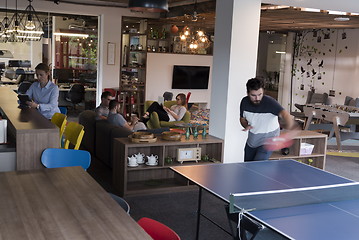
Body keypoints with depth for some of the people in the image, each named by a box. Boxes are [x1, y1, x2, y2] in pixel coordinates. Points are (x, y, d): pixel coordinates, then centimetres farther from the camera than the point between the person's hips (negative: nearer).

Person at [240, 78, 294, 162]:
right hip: (251, 141, 5)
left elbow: (284, 114, -44)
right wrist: (246, 126, -16)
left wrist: (289, 127, -64)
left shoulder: (270, 102, -27)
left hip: (267, 141, -5)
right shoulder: (244, 102, -11)